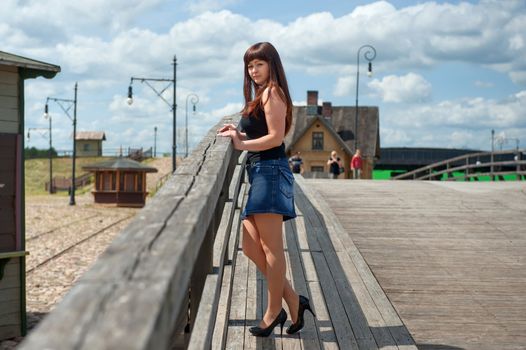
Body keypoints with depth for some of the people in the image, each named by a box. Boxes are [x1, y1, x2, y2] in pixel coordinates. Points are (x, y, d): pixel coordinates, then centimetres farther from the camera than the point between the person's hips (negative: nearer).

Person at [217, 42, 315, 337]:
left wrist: (242, 145, -14)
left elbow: (276, 137, -16)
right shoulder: (263, 95, 23)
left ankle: (274, 312, 4)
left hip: (270, 170, -11)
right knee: (251, 248, 7)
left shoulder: (272, 93, -7)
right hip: (261, 173, 11)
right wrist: (239, 133, 11)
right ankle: (293, 301, 11)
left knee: (271, 247, -4)